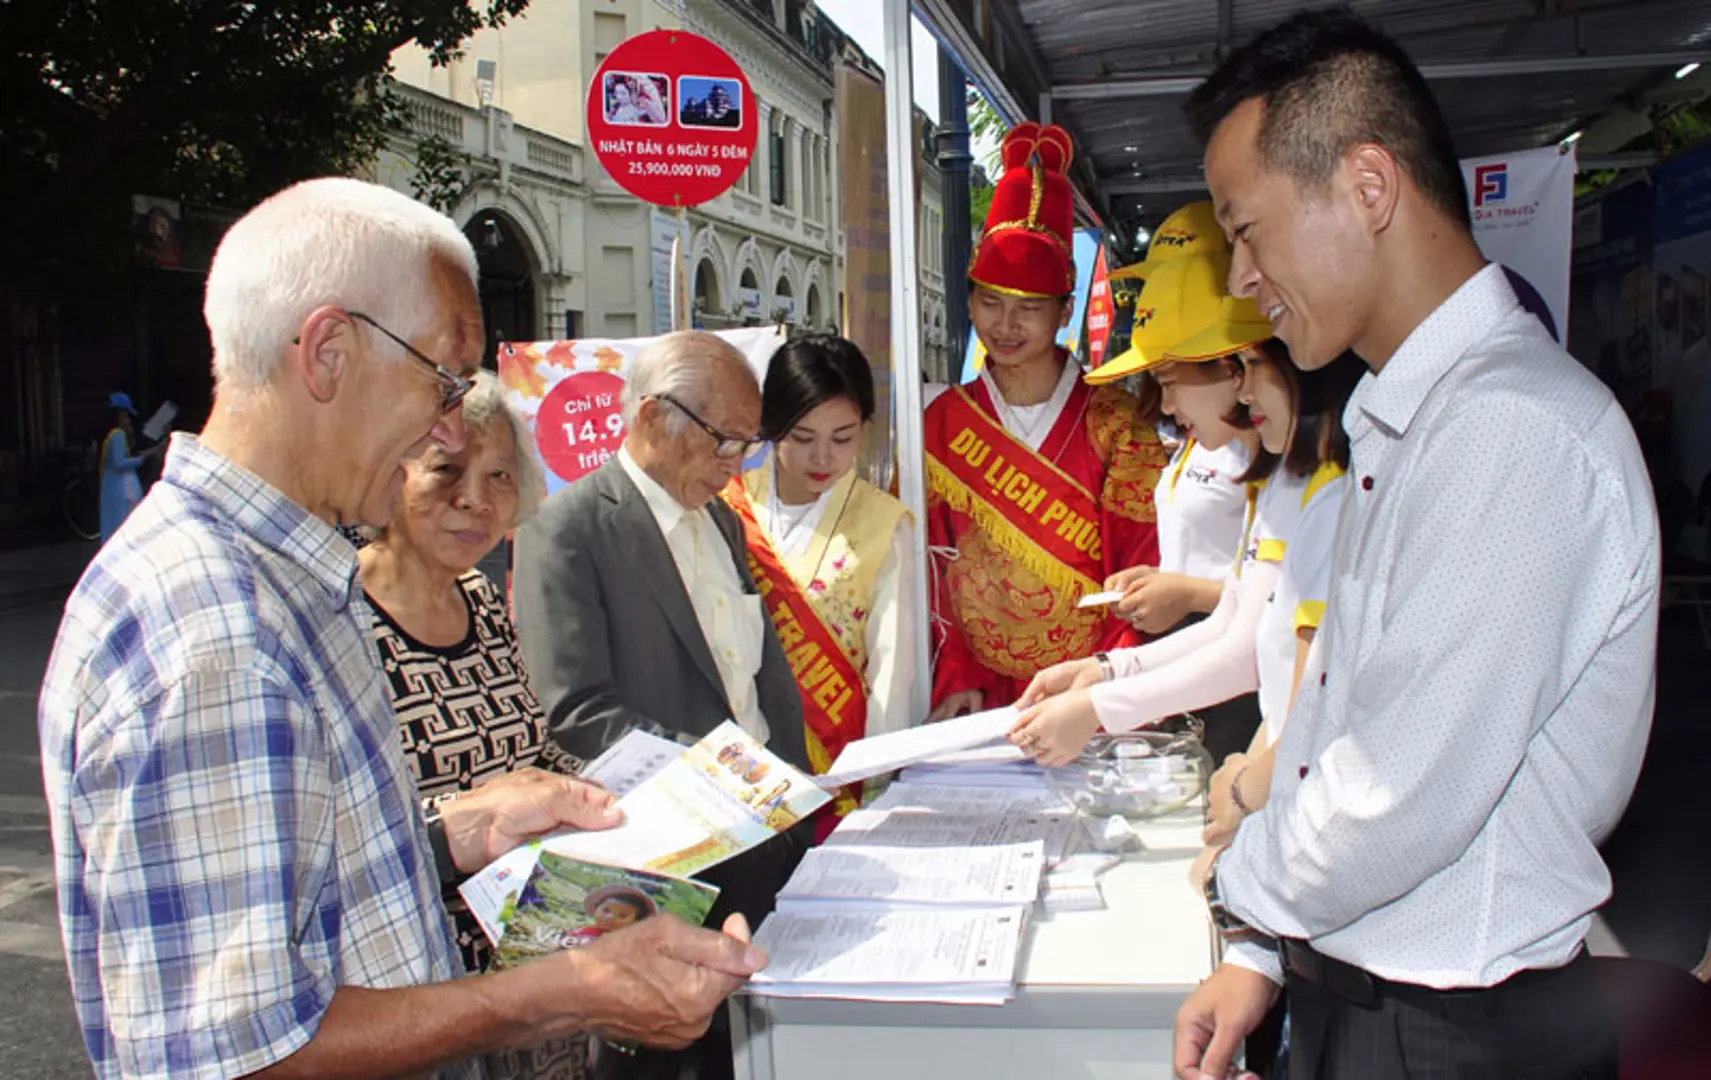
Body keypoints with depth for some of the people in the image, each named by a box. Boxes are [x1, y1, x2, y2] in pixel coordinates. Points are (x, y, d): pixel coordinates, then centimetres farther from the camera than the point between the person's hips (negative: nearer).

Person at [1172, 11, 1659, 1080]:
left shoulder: (1519, 431, -24)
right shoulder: (1404, 422, 8)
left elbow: (1403, 799, -27)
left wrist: (1243, 881, -8)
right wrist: (1263, 954, 9)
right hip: (1345, 982, 8)